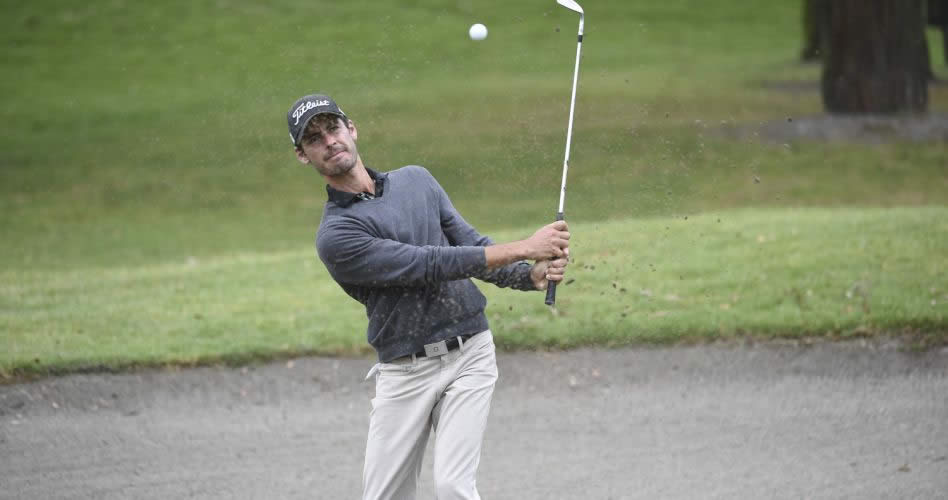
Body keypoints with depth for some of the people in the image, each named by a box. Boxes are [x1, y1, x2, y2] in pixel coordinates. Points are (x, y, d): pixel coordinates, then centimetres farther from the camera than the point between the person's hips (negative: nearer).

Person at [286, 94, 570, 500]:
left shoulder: (416, 180, 9)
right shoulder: (335, 235, -10)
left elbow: (473, 248, 9)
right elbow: (433, 265, -16)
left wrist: (535, 275, -11)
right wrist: (525, 248, -18)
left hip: (469, 354, 2)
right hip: (404, 371, -2)